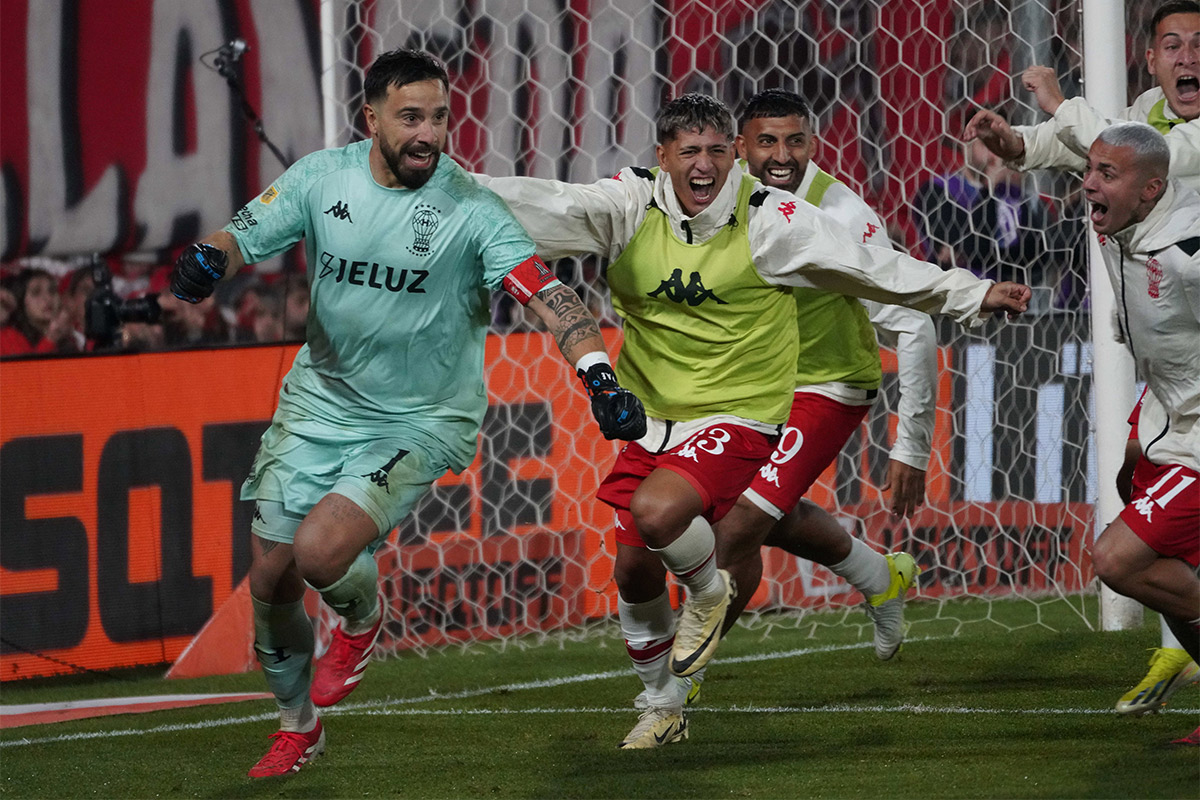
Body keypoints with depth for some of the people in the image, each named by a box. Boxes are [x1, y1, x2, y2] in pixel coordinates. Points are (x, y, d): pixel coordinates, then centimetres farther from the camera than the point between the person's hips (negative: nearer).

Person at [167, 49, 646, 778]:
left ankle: (362, 617, 15)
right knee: (270, 579, 5)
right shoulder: (321, 178, -6)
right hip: (321, 403, 4)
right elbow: (244, 238, 3)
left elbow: (546, 294, -26)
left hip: (423, 420, -4)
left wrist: (599, 376, -40)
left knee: (320, 550, -23)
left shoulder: (471, 209, -17)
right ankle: (299, 726, 32)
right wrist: (209, 259, -22)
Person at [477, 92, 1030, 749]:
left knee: (656, 511, -31)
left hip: (739, 414, -5)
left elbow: (873, 268, -4)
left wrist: (973, 296, -2)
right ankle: (662, 709, 31)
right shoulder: (629, 207, -5)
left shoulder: (768, 218, -11)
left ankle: (709, 590, 3)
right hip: (652, 416, 5)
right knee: (633, 571, 8)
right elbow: (538, 204, -13)